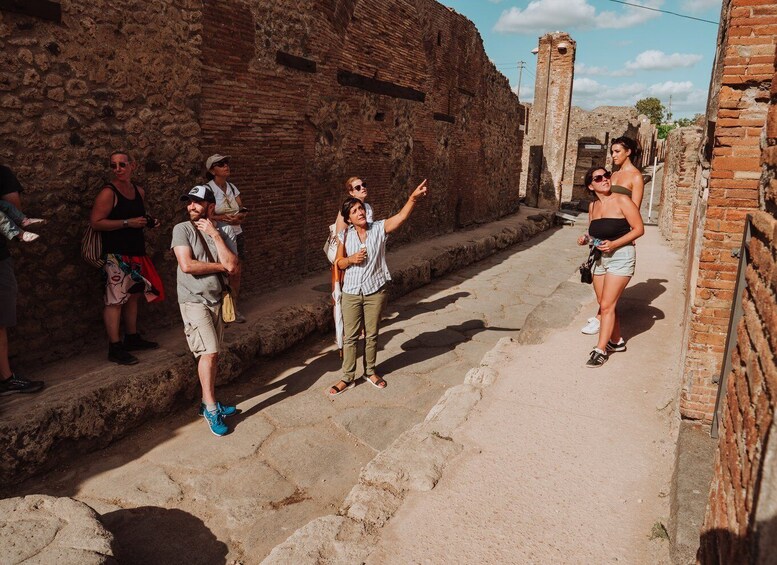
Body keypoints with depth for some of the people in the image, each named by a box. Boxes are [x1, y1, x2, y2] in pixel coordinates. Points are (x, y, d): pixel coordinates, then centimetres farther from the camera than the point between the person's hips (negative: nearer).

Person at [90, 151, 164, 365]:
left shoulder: (139, 191, 12)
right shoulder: (108, 193, -11)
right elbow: (95, 222, -18)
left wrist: (148, 222, 7)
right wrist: (128, 223, -21)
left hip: (136, 253, 8)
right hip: (116, 255, -8)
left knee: (133, 295, 16)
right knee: (115, 300, -7)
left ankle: (132, 338, 28)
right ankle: (115, 349, -4)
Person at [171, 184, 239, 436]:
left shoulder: (220, 233, 5)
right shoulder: (182, 229, -6)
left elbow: (232, 266, -9)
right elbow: (187, 265, -19)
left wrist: (215, 235, -12)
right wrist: (220, 266, -9)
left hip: (216, 300, 5)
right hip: (193, 300, -5)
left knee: (212, 354, 10)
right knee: (209, 352, -13)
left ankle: (208, 402, 23)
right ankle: (211, 409, -2)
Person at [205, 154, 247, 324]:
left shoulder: (232, 187, 10)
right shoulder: (208, 189, -8)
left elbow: (243, 209, 11)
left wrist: (241, 216, -11)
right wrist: (222, 218, -22)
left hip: (236, 234, 5)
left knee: (236, 273, 6)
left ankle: (234, 307, 18)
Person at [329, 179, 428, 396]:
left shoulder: (379, 228, -6)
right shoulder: (345, 235, -1)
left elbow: (402, 216, -21)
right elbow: (339, 263, 6)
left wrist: (413, 197, -38)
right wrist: (351, 259, -16)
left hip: (375, 291, -1)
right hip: (351, 292, 1)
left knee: (371, 335, 13)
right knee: (350, 336, 8)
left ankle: (370, 371, 32)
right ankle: (348, 377, 21)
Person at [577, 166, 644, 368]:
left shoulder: (622, 201, -11)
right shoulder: (593, 206, 8)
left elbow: (639, 229, -11)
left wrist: (613, 244, -20)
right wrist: (586, 239, -1)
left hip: (620, 256, -7)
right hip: (599, 257, 7)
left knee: (607, 305, -8)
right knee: (604, 304, 13)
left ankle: (600, 350, 0)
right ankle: (617, 341, 31)